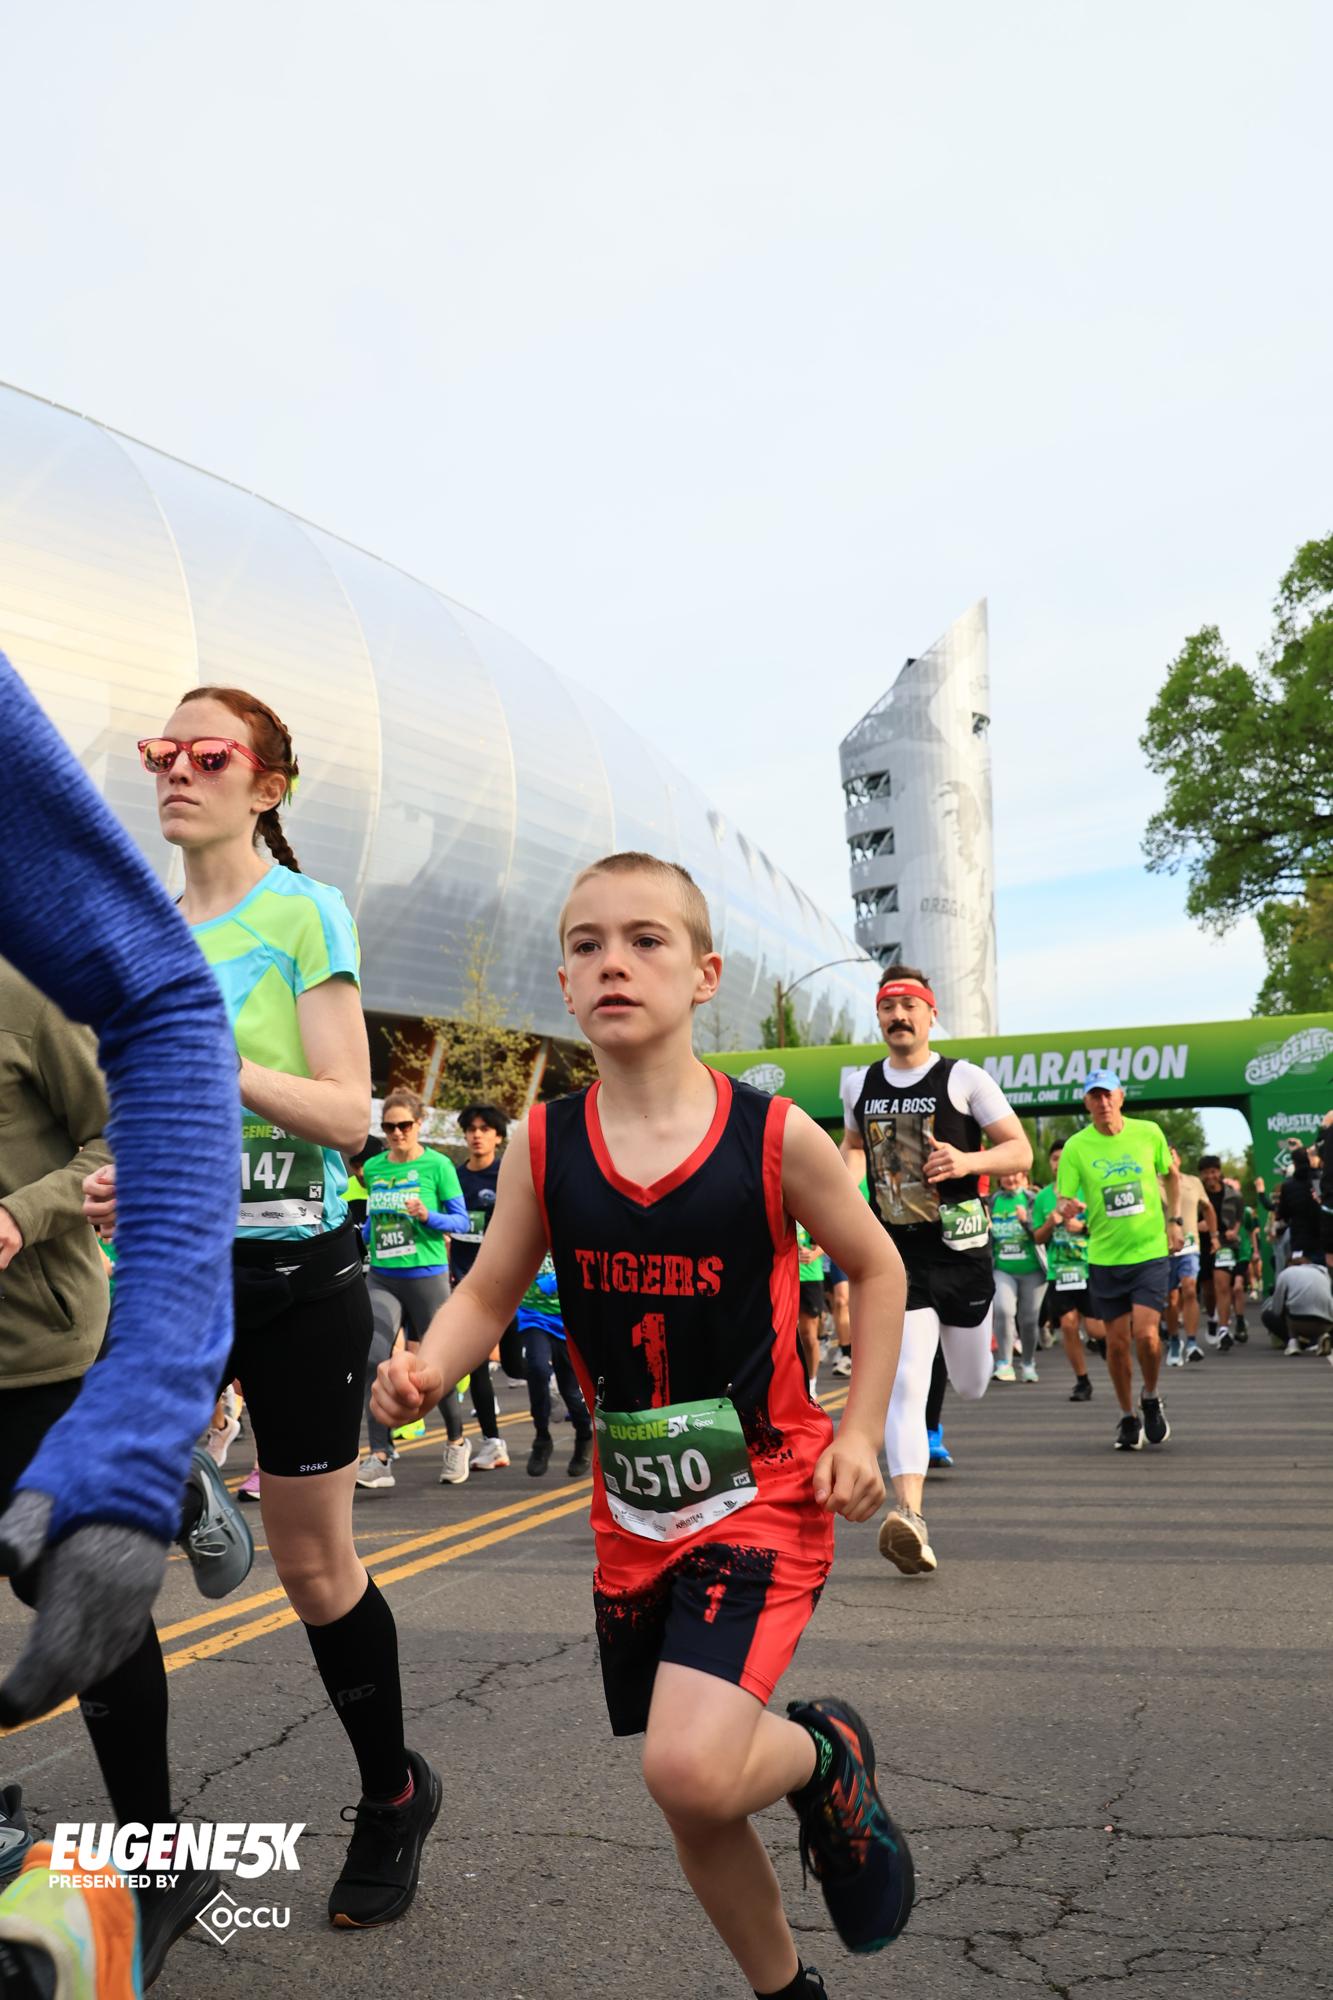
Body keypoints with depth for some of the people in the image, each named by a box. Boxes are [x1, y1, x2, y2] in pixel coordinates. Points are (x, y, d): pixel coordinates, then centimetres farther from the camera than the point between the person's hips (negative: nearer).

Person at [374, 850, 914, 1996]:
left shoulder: (775, 1137, -14)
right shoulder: (543, 1144, -8)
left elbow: (877, 1270, 1)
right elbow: (489, 1296, 3)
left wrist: (860, 1431, -5)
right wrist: (425, 1370, -18)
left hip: (766, 1494, -4)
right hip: (634, 1512, 4)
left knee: (690, 1767, -22)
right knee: (692, 1807, 15)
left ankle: (825, 1756, 13)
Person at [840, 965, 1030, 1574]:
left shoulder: (964, 1079, -3)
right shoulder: (859, 1085, 7)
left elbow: (1020, 1151, -3)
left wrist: (969, 1161, -22)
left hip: (960, 1252, -1)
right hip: (895, 1254, 1)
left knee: (971, 1388, 16)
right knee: (903, 1387, -14)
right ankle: (909, 1514, -19)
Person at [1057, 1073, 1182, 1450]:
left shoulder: (1149, 1133, -1)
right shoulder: (1076, 1146, -5)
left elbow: (1170, 1174, 16)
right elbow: (1063, 1198, -7)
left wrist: (1173, 1220, 9)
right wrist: (1067, 1210, -30)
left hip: (1151, 1251, -1)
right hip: (1105, 1256, 1)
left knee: (1145, 1333, -14)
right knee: (1116, 1341, 5)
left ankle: (1151, 1399, 15)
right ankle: (1128, 1417, 25)